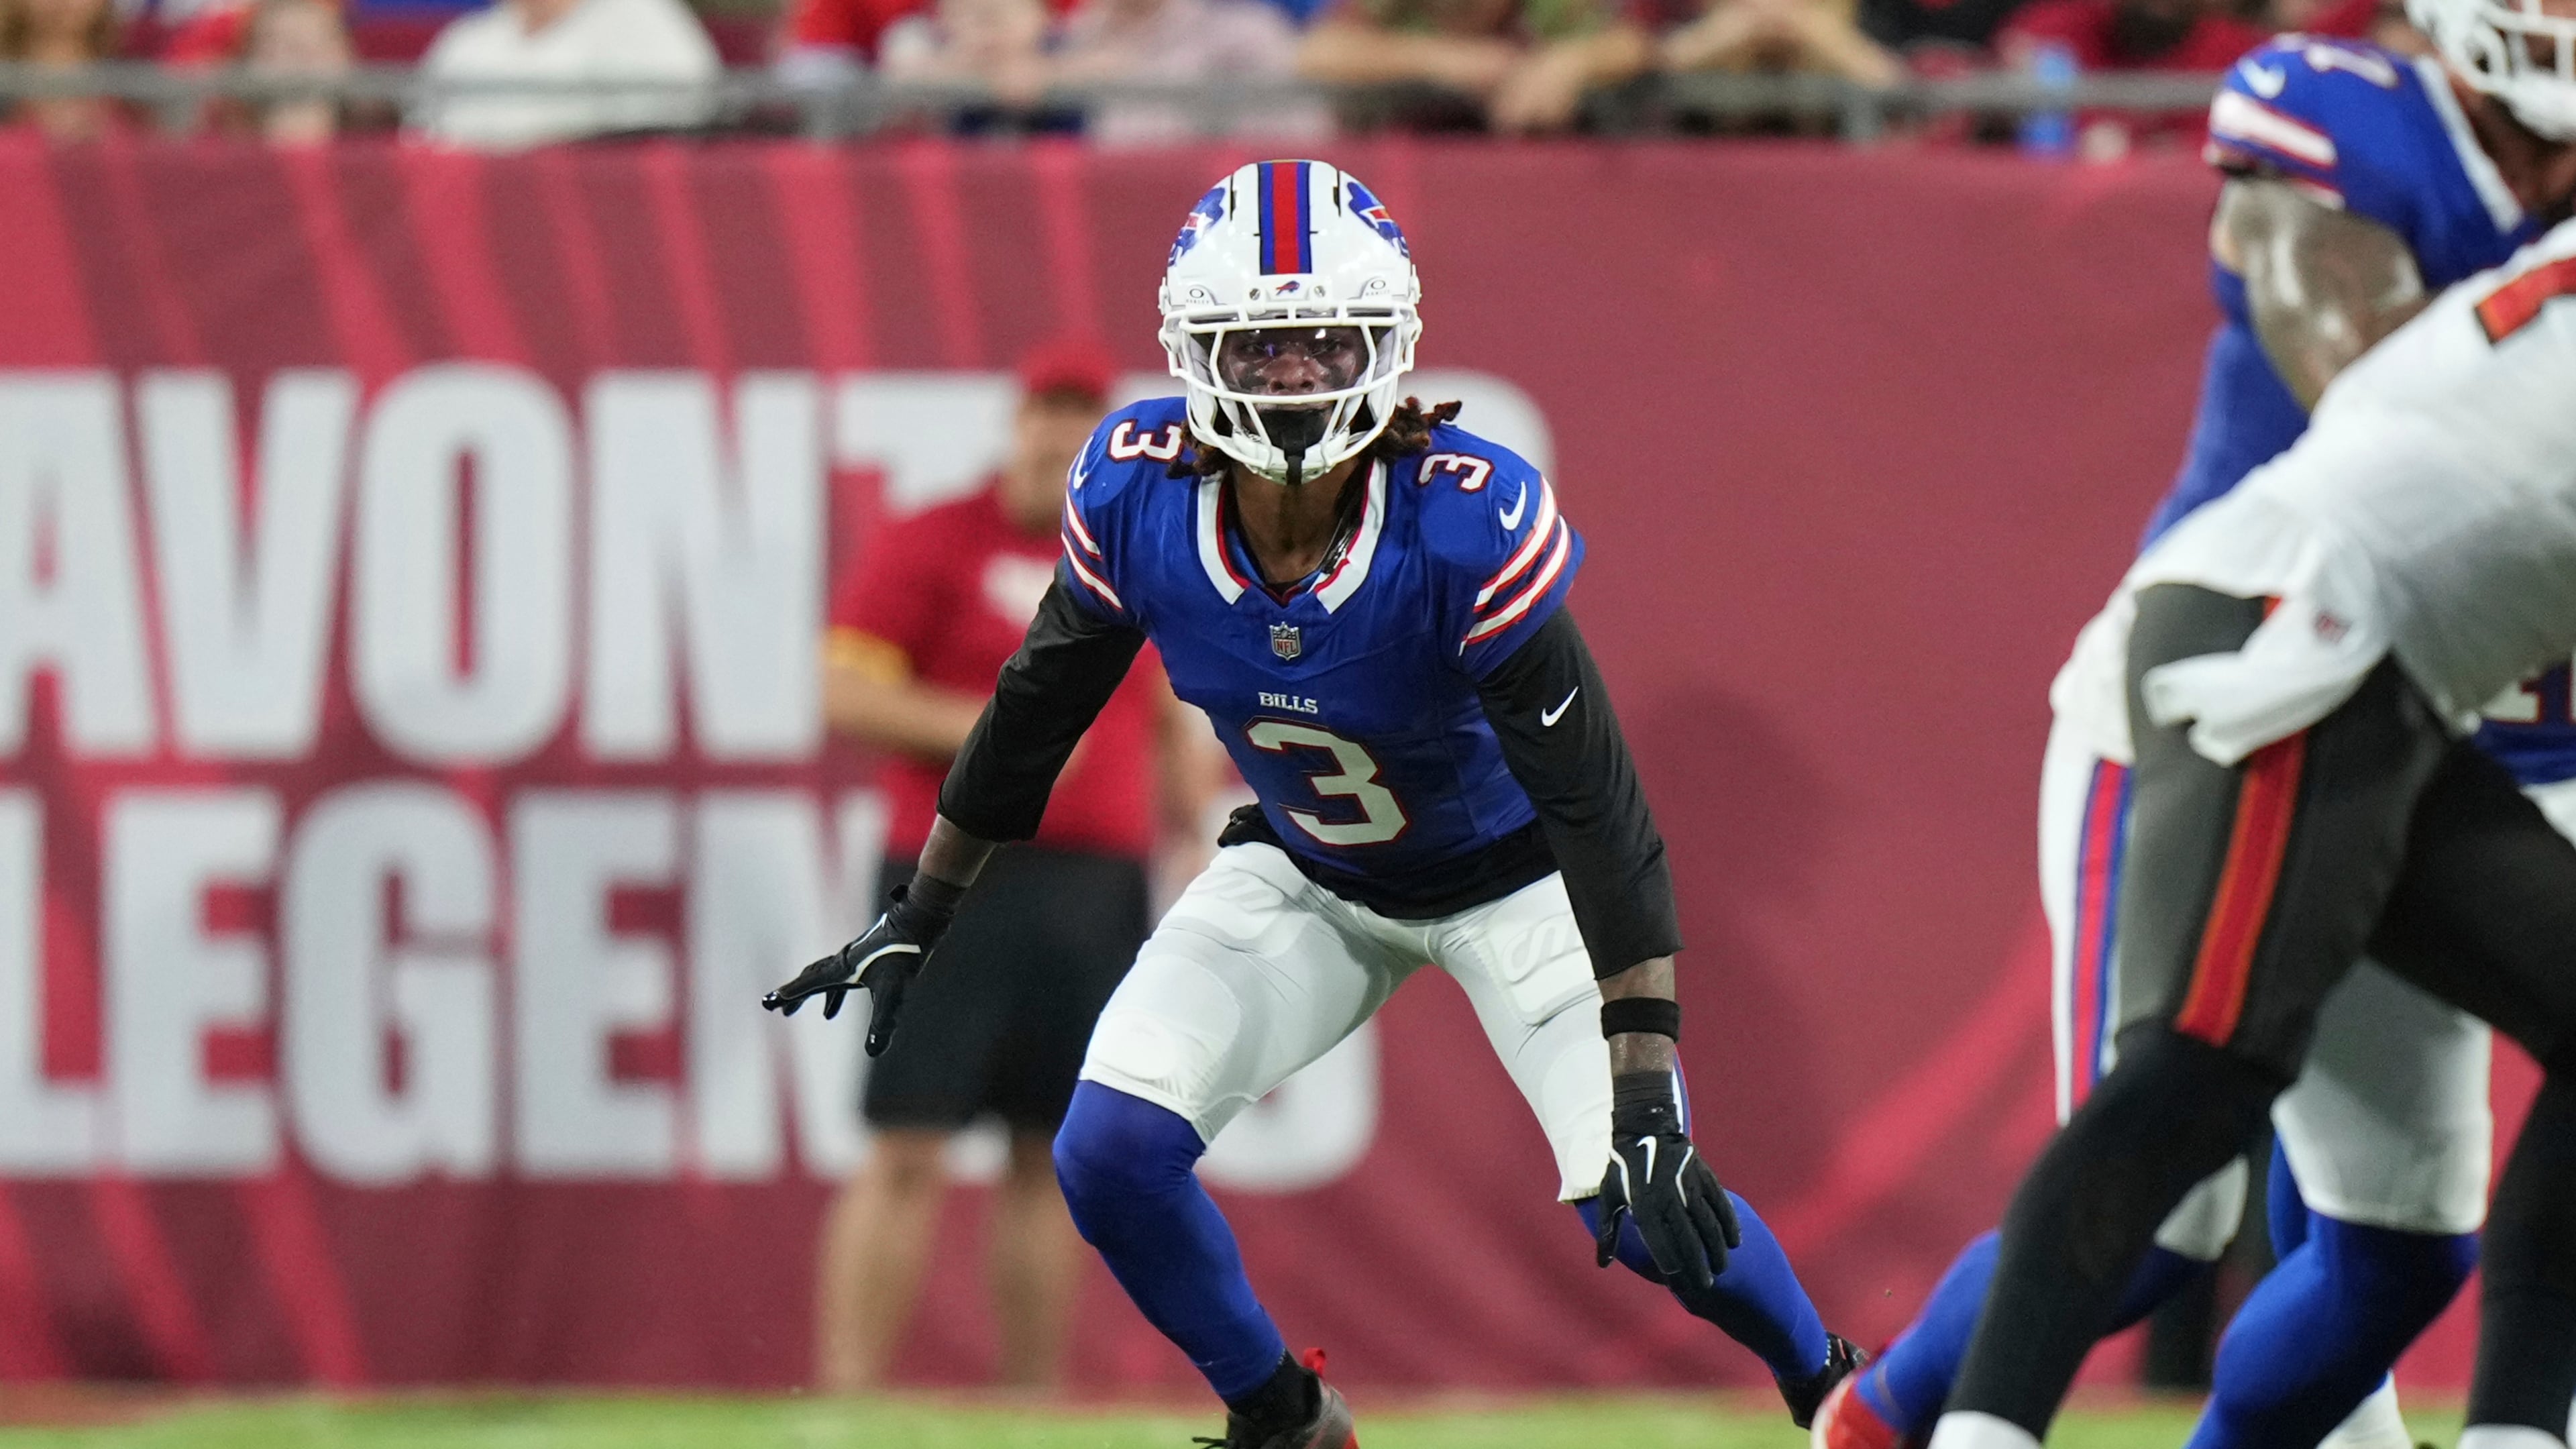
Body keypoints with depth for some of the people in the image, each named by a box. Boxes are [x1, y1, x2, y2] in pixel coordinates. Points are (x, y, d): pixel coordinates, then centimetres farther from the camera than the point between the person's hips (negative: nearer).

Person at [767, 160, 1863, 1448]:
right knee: (1111, 1153, -12)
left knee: (1642, 1209, -16)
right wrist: (918, 921, 4)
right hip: (1305, 878, 4)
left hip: (1508, 877, -4)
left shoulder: (1471, 526, -35)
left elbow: (1599, 809, -32)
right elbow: (1037, 708, -4)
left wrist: (1645, 1104, -36)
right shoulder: (1136, 494, -24)